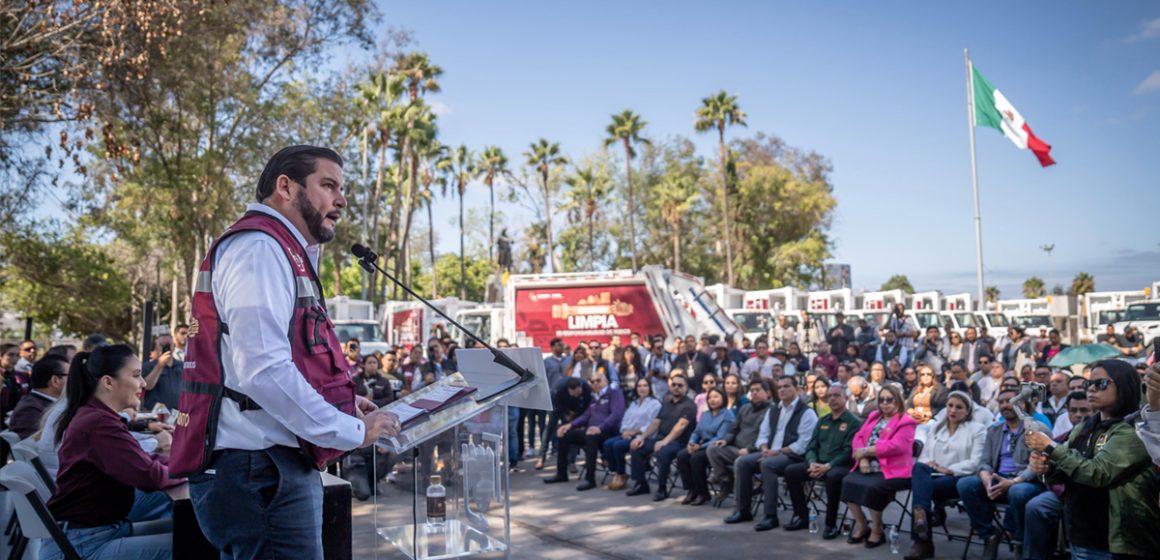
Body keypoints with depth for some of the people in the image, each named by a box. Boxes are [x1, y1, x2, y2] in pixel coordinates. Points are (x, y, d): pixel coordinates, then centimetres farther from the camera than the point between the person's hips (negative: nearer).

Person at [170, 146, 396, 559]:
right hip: (259, 468, -11)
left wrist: (341, 405, 14)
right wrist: (351, 431, -16)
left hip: (271, 465, 11)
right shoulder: (259, 247, -12)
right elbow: (263, 370, -24)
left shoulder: (281, 254, 21)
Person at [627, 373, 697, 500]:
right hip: (661, 438, 7)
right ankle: (640, 484, 4)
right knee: (636, 447, -9)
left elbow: (681, 425, -20)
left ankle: (662, 489, -19)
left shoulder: (689, 405, -5)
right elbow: (656, 422, 17)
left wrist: (665, 441, -32)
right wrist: (642, 436, 0)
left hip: (679, 442, -7)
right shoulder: (666, 403, 19)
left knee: (662, 452, -36)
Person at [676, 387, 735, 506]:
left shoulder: (728, 415, -6)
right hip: (702, 446, 7)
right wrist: (691, 443, -7)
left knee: (696, 457, -32)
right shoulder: (705, 414, 19)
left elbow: (720, 438, -15)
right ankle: (691, 490, -11)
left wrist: (701, 446, -21)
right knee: (681, 455, -20)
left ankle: (703, 493, -15)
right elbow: (696, 432, 16)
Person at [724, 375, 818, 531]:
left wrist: (778, 451, -18)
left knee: (767, 464, -34)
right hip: (771, 453, 7)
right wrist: (765, 449, -6)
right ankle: (743, 510, -6)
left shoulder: (806, 412, -5)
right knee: (741, 462, -14)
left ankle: (771, 516, -28)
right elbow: (763, 435, 17)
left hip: (794, 456, -7)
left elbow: (802, 445, -14)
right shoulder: (773, 410, 18)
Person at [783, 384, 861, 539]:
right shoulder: (822, 421, 16)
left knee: (832, 476, -39)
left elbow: (849, 452, -14)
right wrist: (812, 462, -10)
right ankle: (801, 516, -1)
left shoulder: (854, 422, -5)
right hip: (819, 464, 7)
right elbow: (811, 446, 12)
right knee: (791, 471, -12)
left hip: (842, 466, -7)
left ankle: (831, 524, -23)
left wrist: (828, 466, -23)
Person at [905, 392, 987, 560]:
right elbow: (923, 456, 17)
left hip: (959, 478, -4)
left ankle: (922, 541, -29)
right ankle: (920, 518, -46)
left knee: (922, 486, -32)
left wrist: (948, 469, -14)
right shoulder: (937, 427, 21)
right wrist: (927, 464, -7)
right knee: (919, 467, -34)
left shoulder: (977, 429, 6)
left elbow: (975, 463, -6)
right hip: (933, 474, 4)